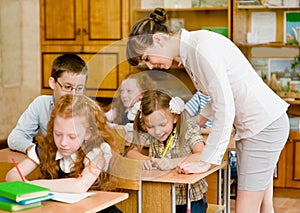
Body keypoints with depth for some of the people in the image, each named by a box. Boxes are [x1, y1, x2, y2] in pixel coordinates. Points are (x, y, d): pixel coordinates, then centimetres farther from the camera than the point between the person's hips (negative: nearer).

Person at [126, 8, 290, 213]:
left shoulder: (202, 48, -21)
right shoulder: (189, 52, 8)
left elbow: (226, 107, -24)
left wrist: (206, 161, -20)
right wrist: (200, 119, 9)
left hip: (265, 124, -10)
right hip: (250, 126, 10)